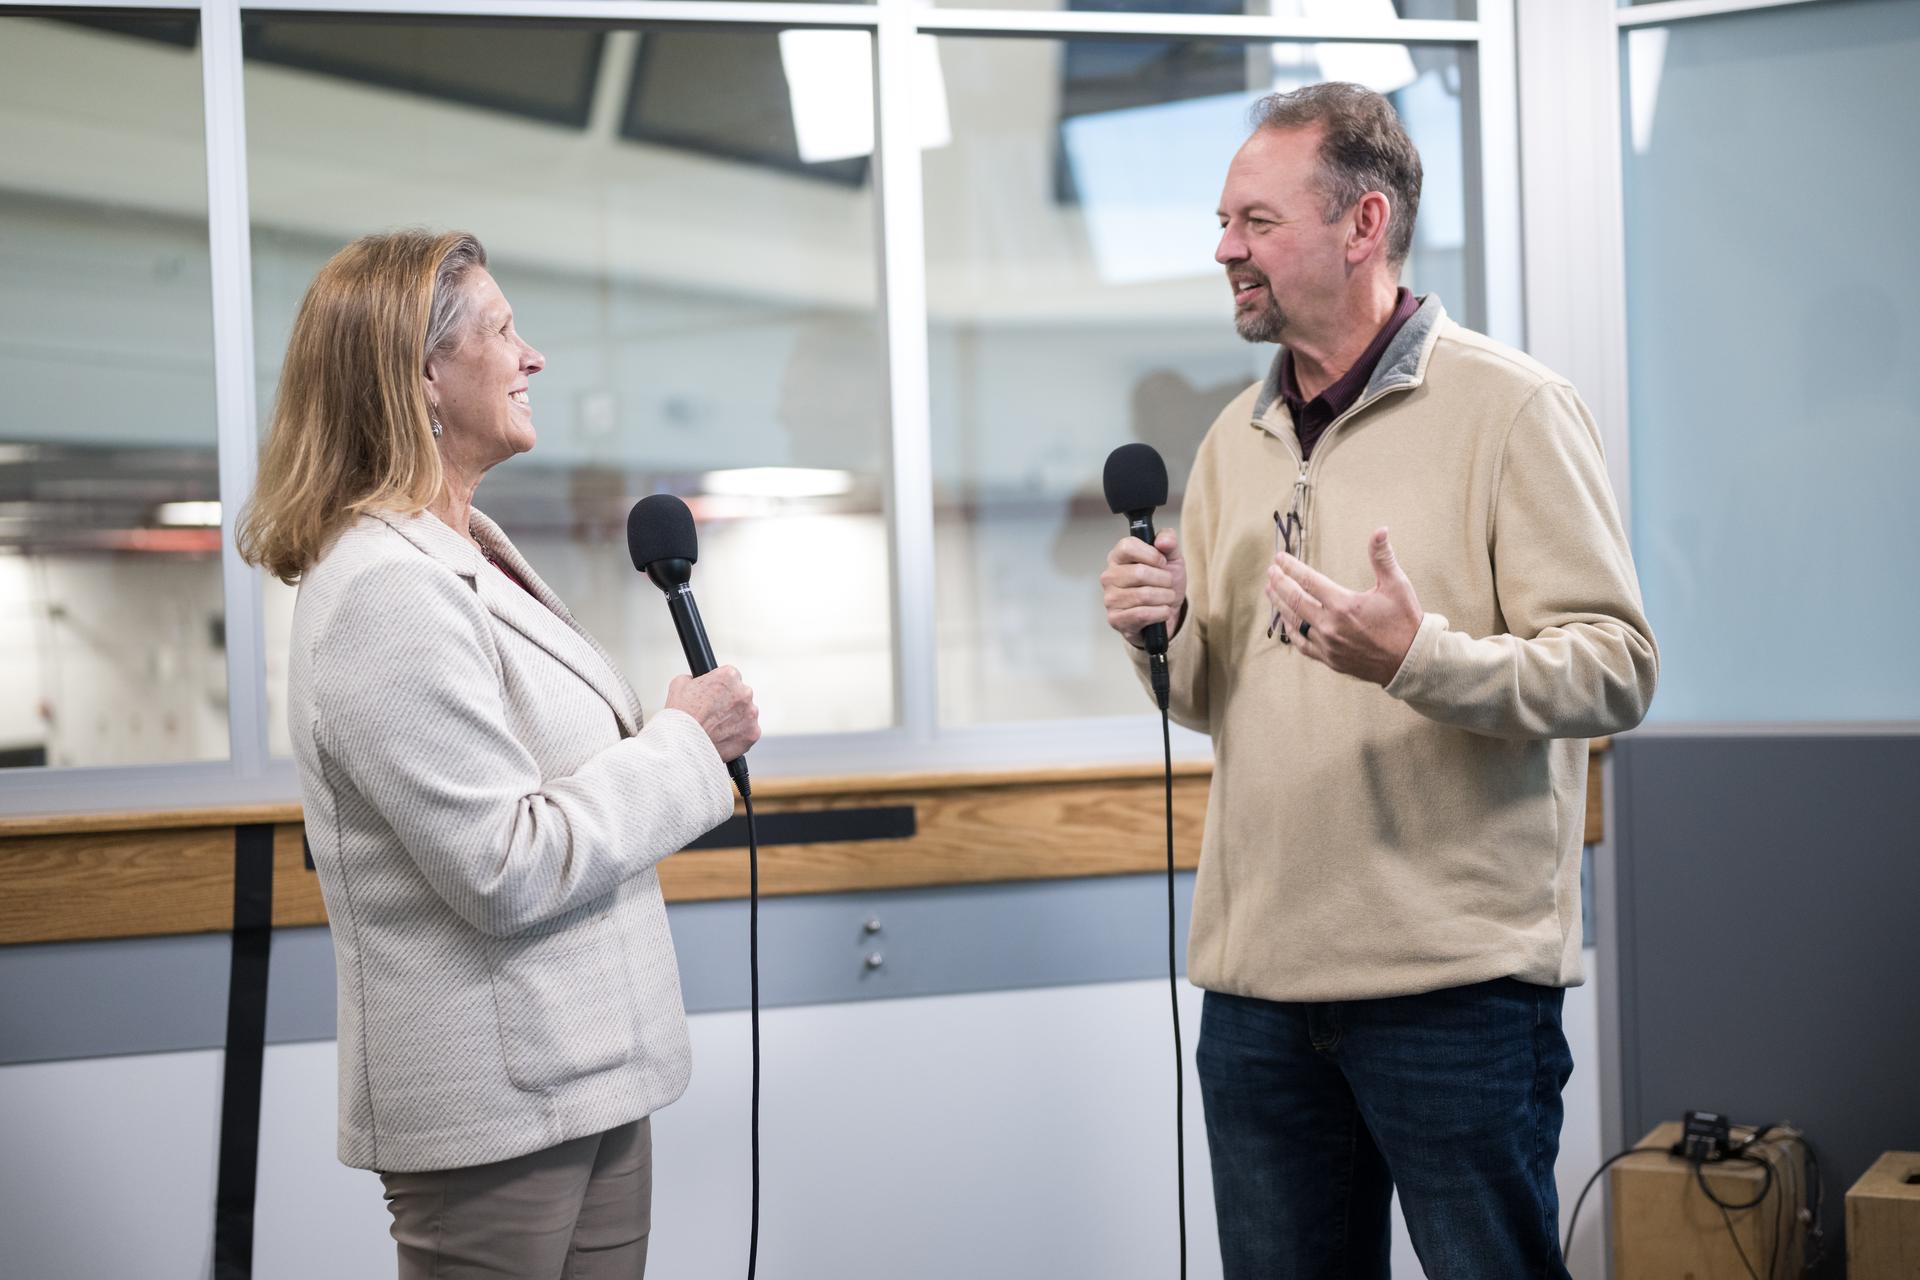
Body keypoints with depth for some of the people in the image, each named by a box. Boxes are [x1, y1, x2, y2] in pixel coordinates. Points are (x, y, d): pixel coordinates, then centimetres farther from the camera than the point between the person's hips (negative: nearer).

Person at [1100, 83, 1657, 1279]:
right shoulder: (1236, 439, 14)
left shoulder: (1509, 405, -6)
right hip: (1258, 978, 6)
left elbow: (1617, 668, -13)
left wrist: (1418, 656, -28)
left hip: (1458, 980, -6)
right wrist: (1164, 631, -3)